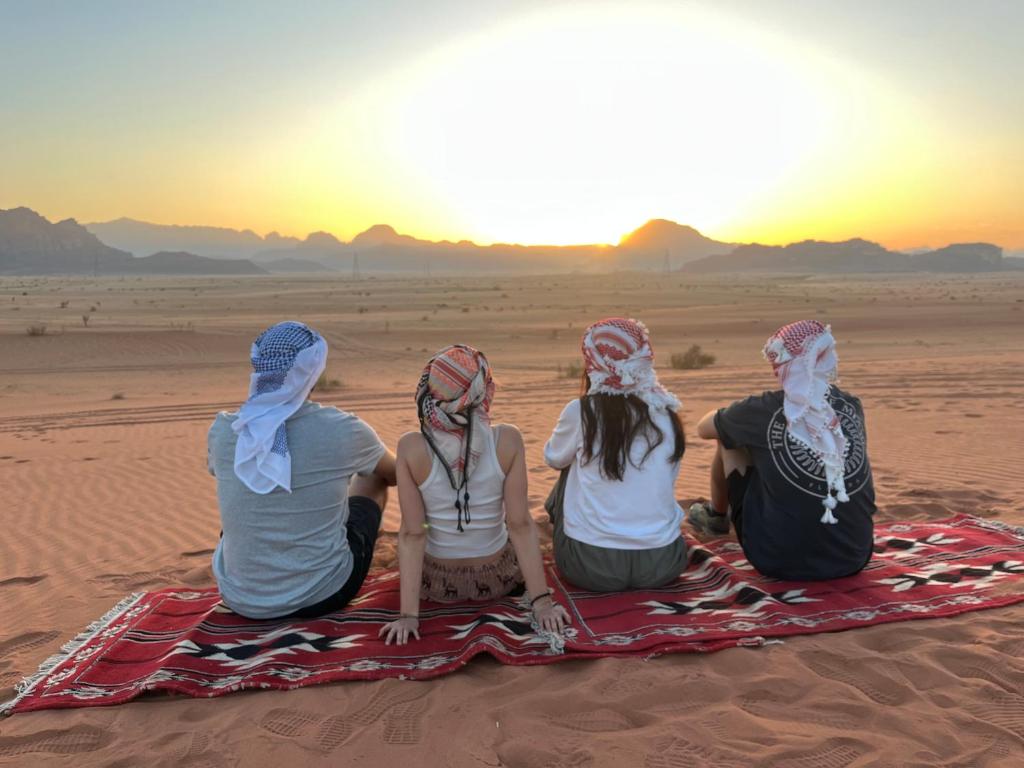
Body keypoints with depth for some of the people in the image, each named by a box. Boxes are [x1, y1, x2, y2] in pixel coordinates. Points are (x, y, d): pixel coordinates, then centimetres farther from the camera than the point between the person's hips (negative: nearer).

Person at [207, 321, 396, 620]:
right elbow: (394, 473, 6)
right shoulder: (342, 431, -17)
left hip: (241, 600, 3)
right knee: (373, 476, 19)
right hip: (323, 597, -2)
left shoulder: (223, 431, -9)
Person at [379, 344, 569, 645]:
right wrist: (542, 600, -13)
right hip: (499, 580, 0)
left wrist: (409, 614, -15)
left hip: (436, 583, 0)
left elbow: (412, 534, -19)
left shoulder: (410, 447, -20)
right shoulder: (507, 440, -21)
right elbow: (521, 525, -19)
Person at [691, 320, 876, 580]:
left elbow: (703, 428, 10)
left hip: (779, 561, -4)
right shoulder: (851, 406, 1)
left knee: (729, 440, 13)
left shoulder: (763, 410, -10)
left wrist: (738, 420, 31)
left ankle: (716, 516, 38)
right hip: (853, 558, 4)